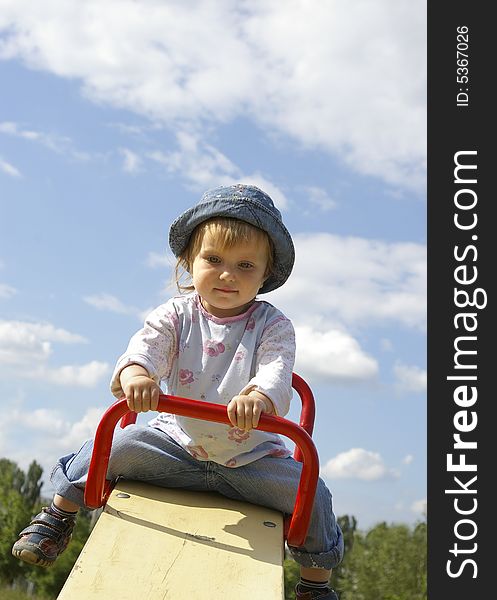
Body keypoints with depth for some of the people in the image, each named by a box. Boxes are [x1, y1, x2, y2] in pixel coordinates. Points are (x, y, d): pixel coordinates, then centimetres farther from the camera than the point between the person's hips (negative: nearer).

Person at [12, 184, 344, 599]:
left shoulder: (272, 325, -9)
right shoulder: (177, 315, -5)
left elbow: (278, 370, -26)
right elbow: (147, 344, -22)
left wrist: (258, 397, -51)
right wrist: (134, 372, -48)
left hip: (250, 457, 0)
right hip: (178, 444, 1)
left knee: (312, 494, -15)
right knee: (113, 445, -16)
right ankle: (59, 515, 12)